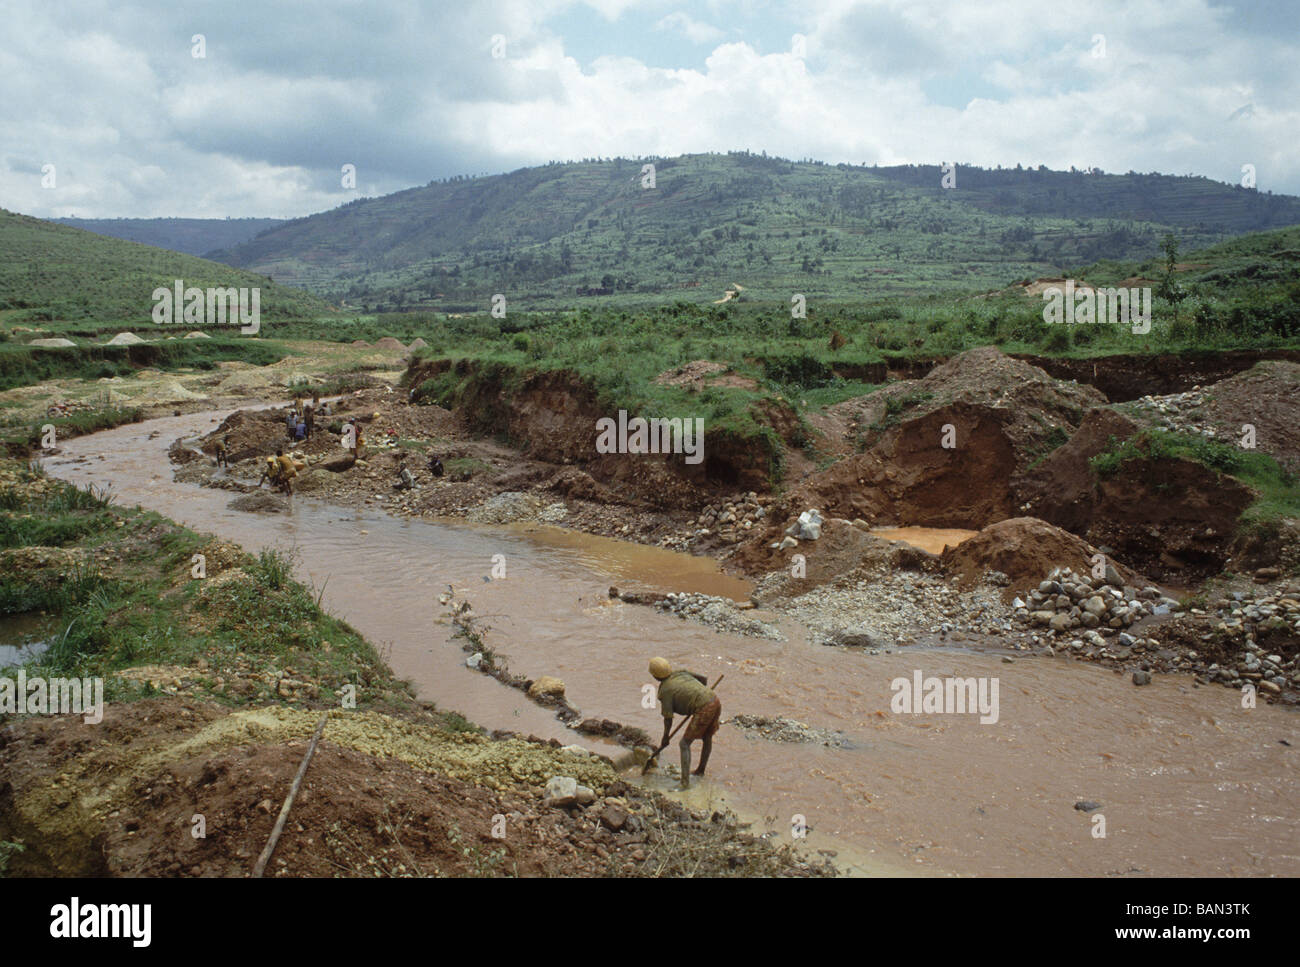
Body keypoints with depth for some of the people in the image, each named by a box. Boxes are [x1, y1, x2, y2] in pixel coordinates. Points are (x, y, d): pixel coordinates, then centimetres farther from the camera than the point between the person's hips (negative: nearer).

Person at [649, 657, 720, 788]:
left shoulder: (665, 691, -4)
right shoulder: (680, 672, 14)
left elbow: (668, 719, 0)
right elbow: (704, 679, 22)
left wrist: (665, 738, 14)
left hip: (703, 710, -8)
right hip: (715, 702, 8)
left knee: (684, 744, 0)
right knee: (707, 738, 26)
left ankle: (685, 781, -10)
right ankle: (701, 770, 44)